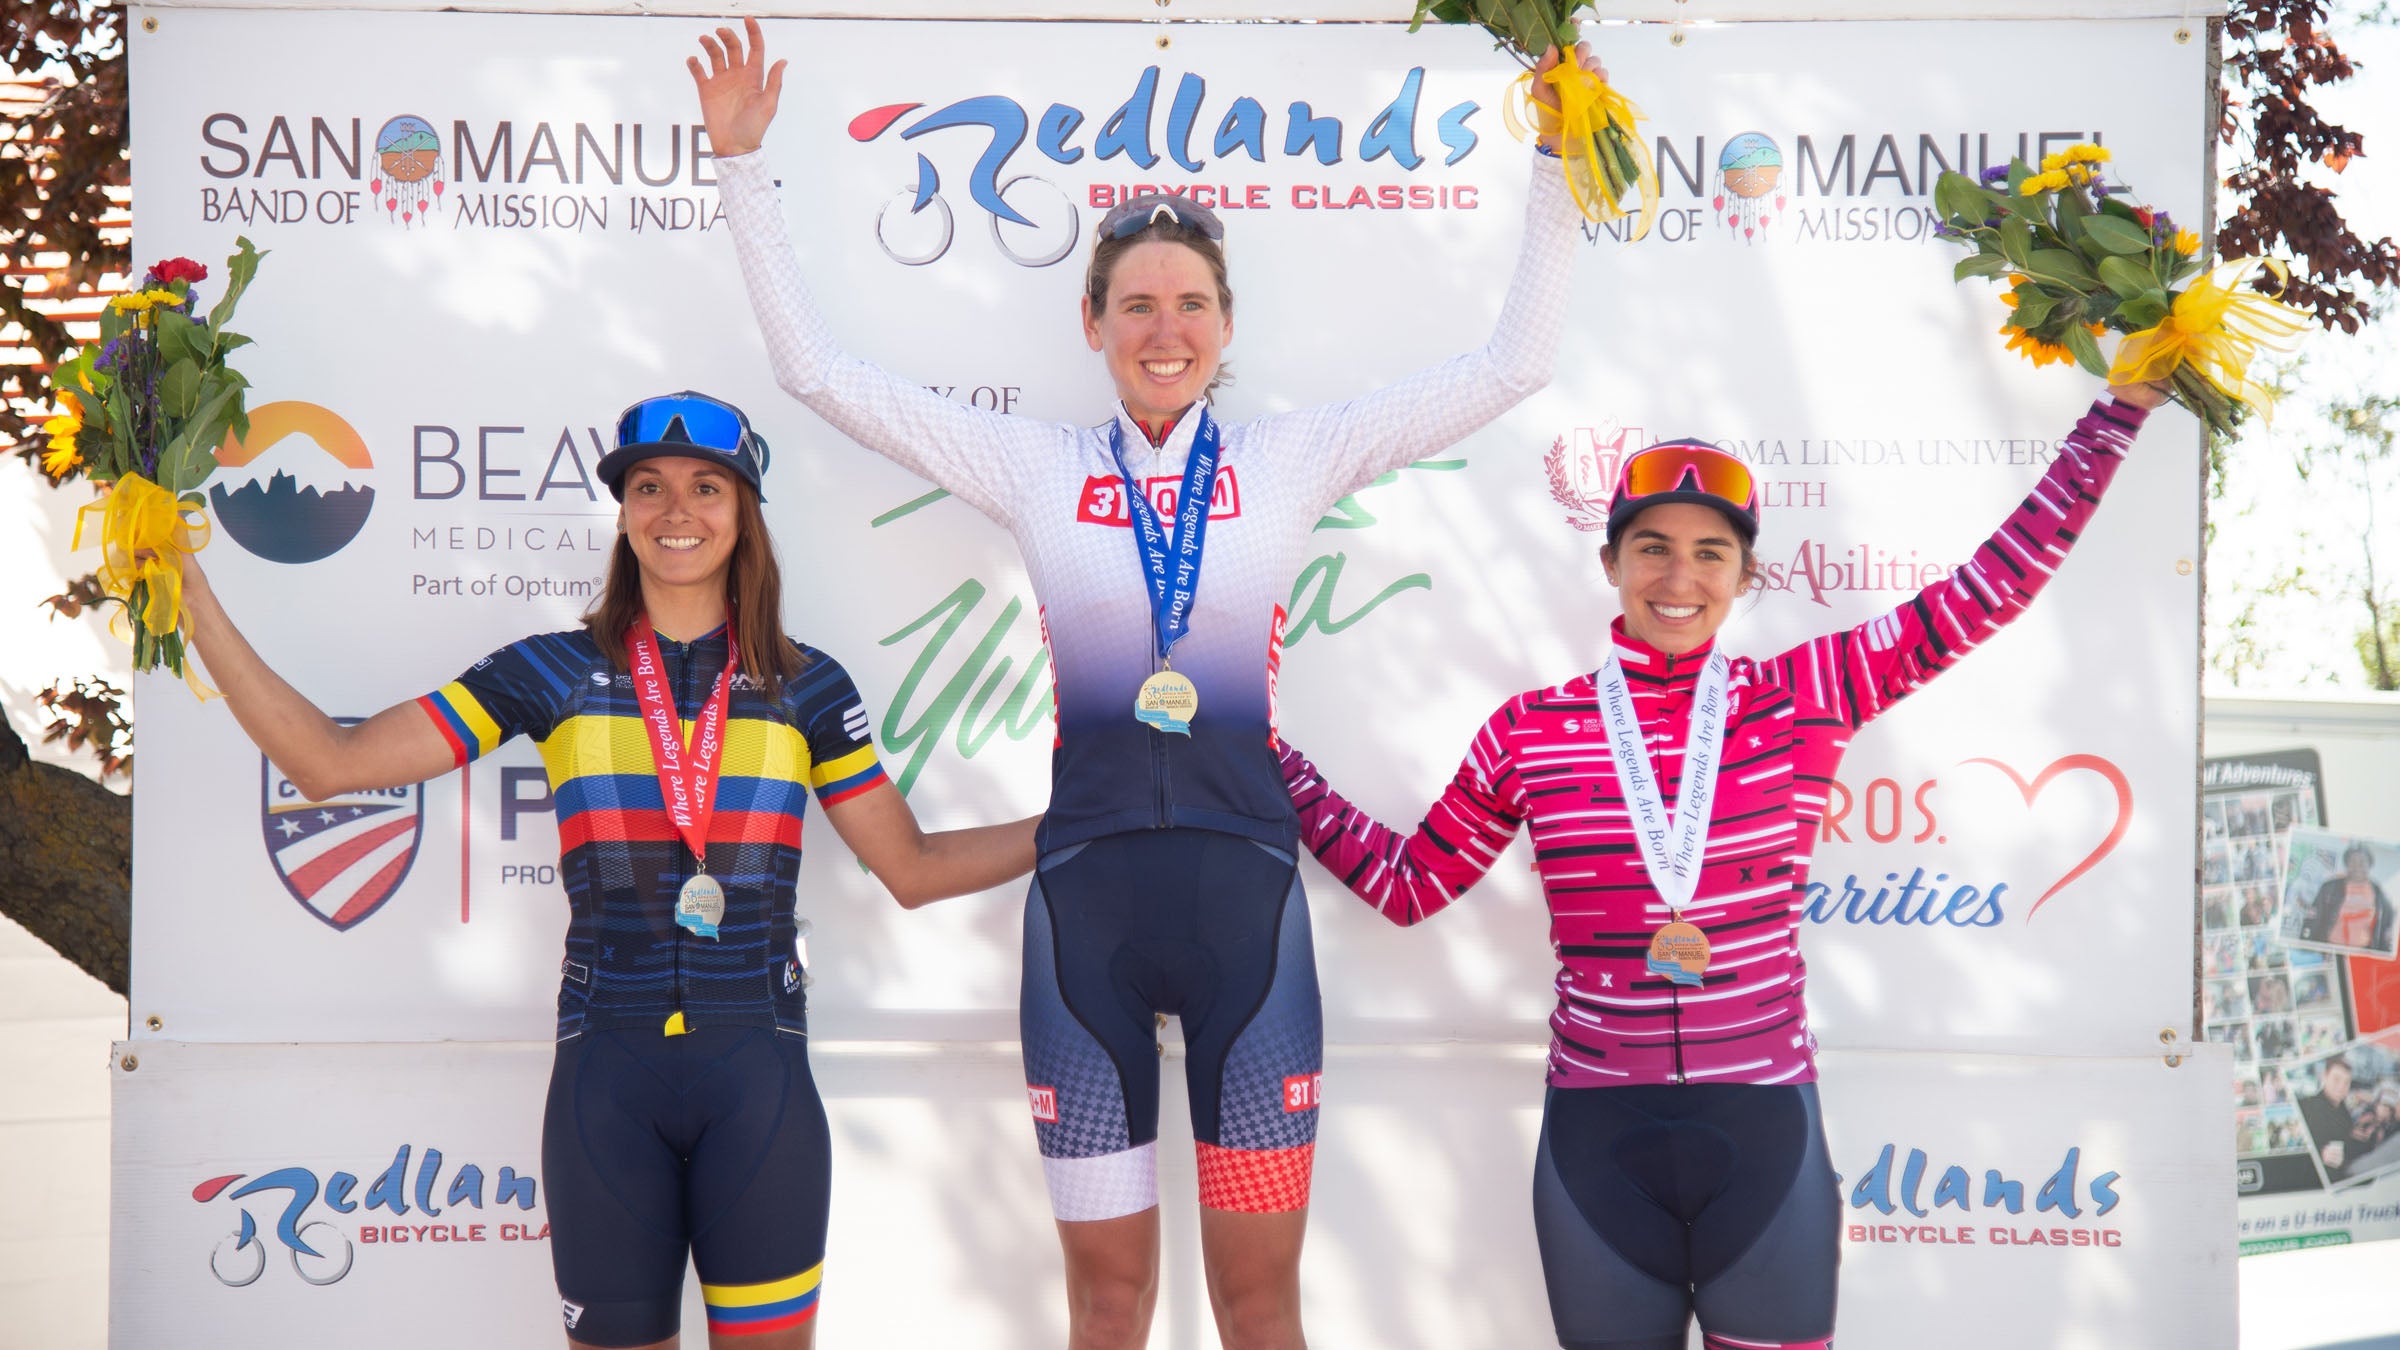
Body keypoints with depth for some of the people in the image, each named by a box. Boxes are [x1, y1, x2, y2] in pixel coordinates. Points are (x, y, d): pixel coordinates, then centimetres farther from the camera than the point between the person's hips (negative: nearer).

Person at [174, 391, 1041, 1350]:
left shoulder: (804, 686, 7)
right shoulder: (557, 674, 5)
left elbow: (914, 867, 12)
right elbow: (330, 762, 2)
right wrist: (193, 598, -2)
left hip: (757, 1068, 0)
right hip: (606, 1070, 0)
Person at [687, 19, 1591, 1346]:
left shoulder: (1291, 459, 5)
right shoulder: (1036, 469, 6)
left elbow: (1513, 363, 5)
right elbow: (818, 369, 7)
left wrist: (1558, 169, 0)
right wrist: (743, 166, 5)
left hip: (1244, 895, 0)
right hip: (1085, 897, 1)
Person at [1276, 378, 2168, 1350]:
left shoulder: (1806, 698, 0)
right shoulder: (1528, 732, 2)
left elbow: (1991, 587, 0)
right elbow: (1408, 885, 11)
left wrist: (2122, 405, 1)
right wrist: (1272, 764, 10)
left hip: (1764, 1128, 0)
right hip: (1597, 1139, 0)